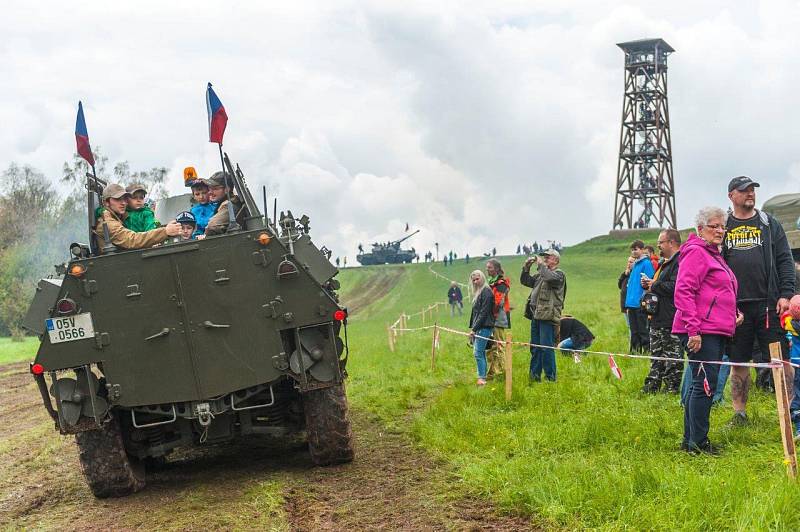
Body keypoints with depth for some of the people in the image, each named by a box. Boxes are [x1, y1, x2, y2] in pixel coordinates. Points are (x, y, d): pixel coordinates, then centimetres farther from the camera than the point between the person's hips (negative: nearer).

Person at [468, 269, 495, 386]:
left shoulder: (486, 292, -10)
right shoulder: (478, 292, 18)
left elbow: (483, 312, -16)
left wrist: (474, 328, -17)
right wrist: (471, 327, 12)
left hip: (484, 326, -9)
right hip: (478, 327, 9)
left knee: (478, 352, -12)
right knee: (481, 352, 11)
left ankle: (482, 378, -11)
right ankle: (483, 376, 15)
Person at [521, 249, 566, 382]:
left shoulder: (558, 274, -3)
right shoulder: (540, 275, 21)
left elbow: (550, 278, -25)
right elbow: (524, 281, 24)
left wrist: (541, 265, -12)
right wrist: (526, 267, 11)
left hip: (548, 316, -8)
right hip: (536, 315, 8)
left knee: (546, 347, -8)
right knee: (535, 347, 12)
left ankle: (550, 377, -2)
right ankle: (534, 376, 19)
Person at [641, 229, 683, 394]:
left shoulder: (680, 262, -15)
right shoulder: (665, 263, 20)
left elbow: (674, 287, -27)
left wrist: (654, 286, -12)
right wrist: (648, 285, 10)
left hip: (671, 320, -11)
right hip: (658, 319, 11)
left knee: (672, 357, -4)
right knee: (656, 355, 14)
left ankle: (672, 387, 0)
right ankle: (651, 386, 20)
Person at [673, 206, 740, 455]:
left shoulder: (715, 255, 23)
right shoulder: (696, 252, -9)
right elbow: (683, 292, -18)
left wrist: (734, 312, 18)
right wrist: (693, 330, -23)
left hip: (717, 332, 10)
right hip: (700, 333, -10)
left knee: (700, 385, 12)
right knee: (705, 385, -11)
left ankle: (690, 440, 18)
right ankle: (698, 442, -6)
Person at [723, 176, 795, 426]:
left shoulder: (769, 224, 9)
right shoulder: (722, 227, 10)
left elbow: (785, 261, 4)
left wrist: (786, 294, -7)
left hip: (768, 303, -1)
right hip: (734, 305, 1)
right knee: (738, 362, 7)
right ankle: (739, 412, 16)